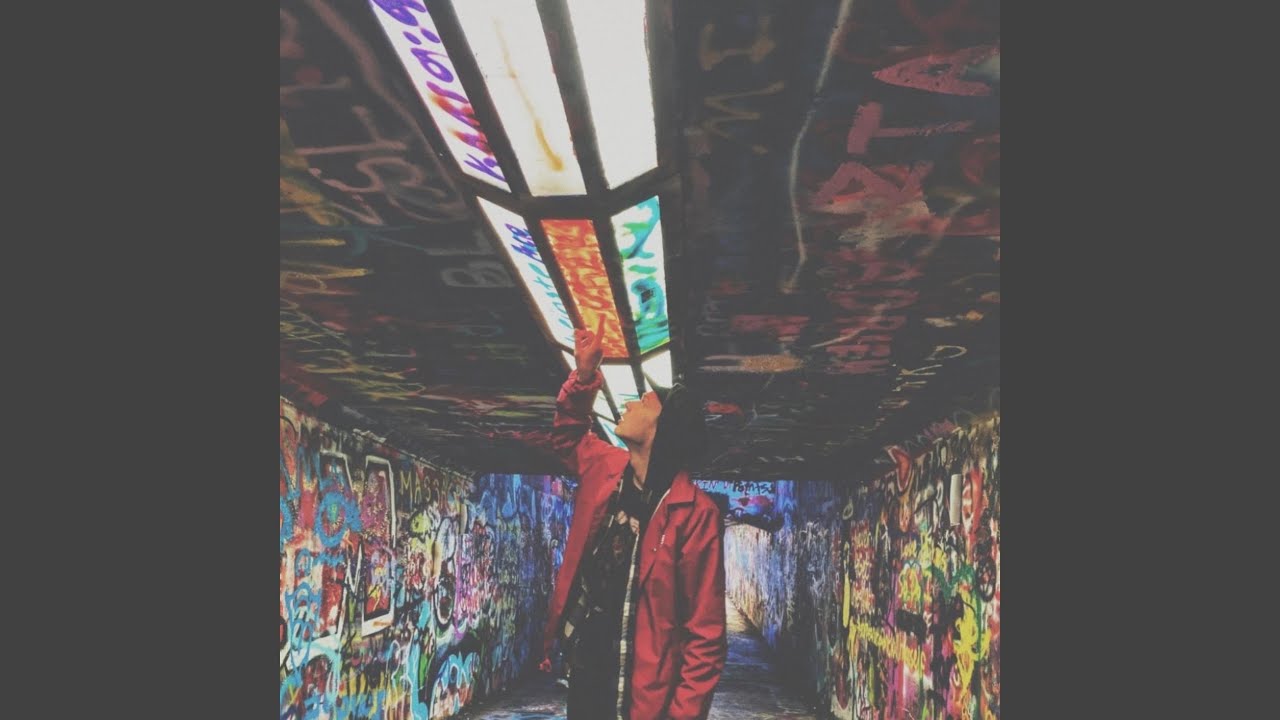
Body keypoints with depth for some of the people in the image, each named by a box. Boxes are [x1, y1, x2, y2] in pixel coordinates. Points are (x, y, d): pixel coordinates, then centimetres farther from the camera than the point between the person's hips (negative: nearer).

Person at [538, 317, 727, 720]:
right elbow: (567, 435, 23)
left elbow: (705, 632, -18)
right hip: (583, 671, 7)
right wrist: (584, 373, 8)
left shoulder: (695, 513, -19)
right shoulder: (604, 469, 0)